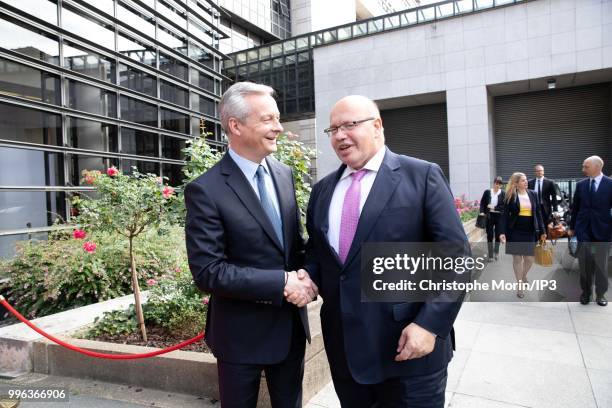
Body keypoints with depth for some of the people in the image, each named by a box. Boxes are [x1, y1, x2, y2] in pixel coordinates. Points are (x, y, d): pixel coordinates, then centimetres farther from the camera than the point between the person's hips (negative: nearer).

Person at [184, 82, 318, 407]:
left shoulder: (284, 174, 2)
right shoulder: (205, 190, -18)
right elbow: (207, 271, -21)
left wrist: (304, 277, -9)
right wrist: (281, 283, -23)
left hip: (292, 325, 6)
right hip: (242, 333, -5)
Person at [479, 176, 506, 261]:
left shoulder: (503, 193, -1)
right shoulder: (487, 192, 3)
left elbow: (504, 206, -6)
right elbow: (482, 202, 5)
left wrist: (494, 208, -13)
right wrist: (482, 212, -8)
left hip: (499, 216, -1)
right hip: (489, 216, 1)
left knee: (498, 235, 7)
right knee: (489, 236, 3)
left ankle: (496, 251, 32)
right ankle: (490, 255, 12)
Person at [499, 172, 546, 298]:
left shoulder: (533, 194, 7)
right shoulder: (511, 196, -4)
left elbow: (538, 213, 10)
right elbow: (505, 215, -6)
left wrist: (542, 231, 7)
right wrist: (502, 232, -16)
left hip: (530, 232, 3)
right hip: (515, 231, -3)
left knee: (530, 258, 3)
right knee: (517, 258, 2)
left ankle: (523, 276, 34)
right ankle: (520, 285, 14)